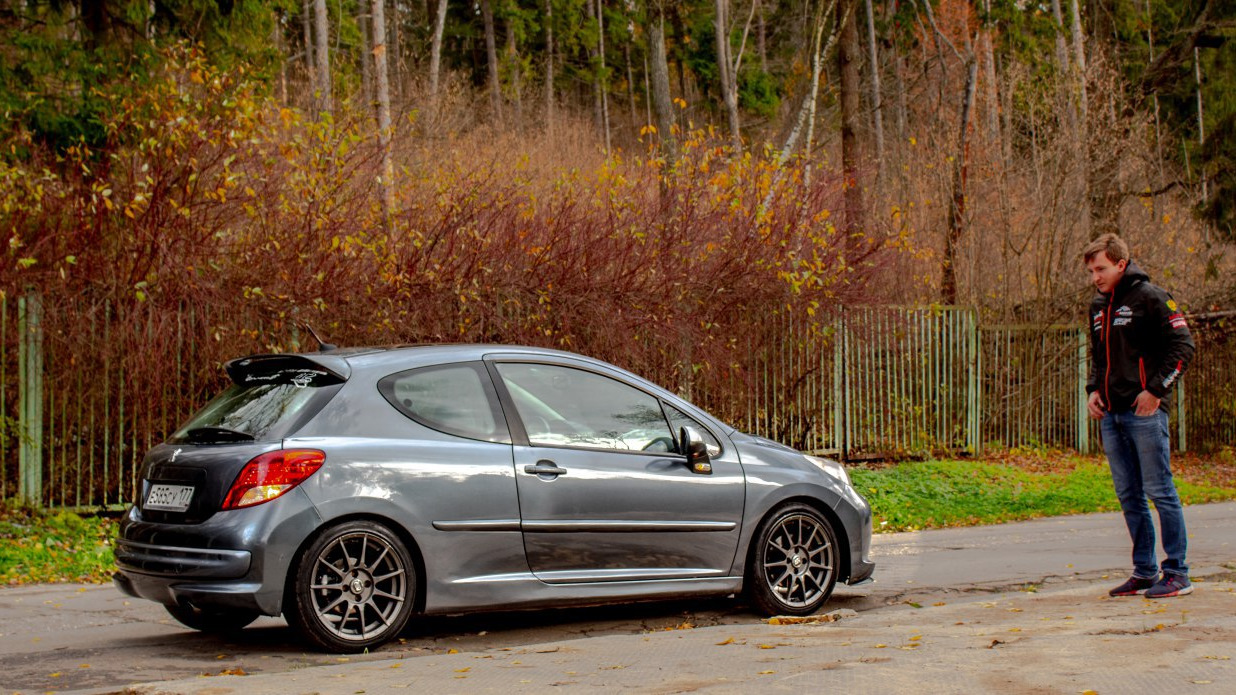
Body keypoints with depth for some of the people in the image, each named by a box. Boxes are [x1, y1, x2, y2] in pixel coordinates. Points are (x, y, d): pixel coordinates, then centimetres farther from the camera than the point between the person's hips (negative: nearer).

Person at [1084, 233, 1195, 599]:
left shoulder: (1149, 297, -6)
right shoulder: (1098, 306, 16)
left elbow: (1182, 345, -9)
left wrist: (1156, 390, -14)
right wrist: (1093, 390, 10)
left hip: (1145, 412, -7)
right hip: (1111, 415, 7)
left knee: (1160, 492, -4)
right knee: (1129, 497, 9)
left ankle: (1177, 574, 1)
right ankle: (1144, 572, 16)